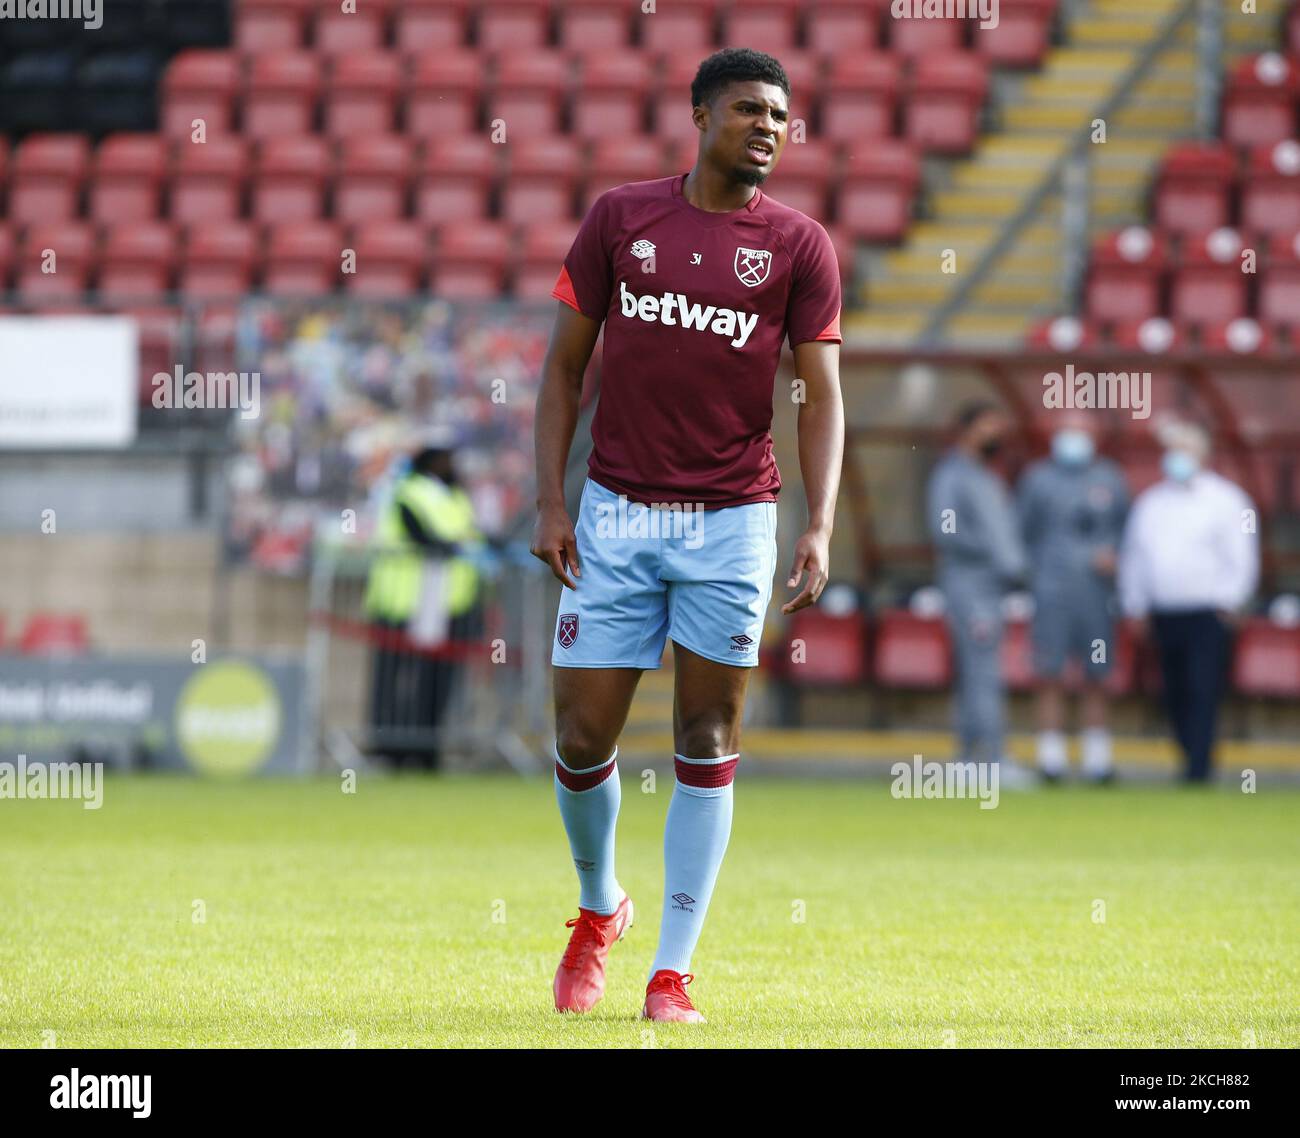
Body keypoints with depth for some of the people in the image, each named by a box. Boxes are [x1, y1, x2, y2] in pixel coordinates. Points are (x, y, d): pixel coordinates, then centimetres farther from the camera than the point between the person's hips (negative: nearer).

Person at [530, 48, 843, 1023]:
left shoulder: (799, 246, 2)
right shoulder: (620, 218, 4)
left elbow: (822, 395, -1)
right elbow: (566, 365, 8)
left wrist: (820, 528, -14)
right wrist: (550, 502, -1)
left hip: (731, 521, -1)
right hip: (617, 513, 1)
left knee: (708, 746, -1)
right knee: (583, 738, 0)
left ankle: (672, 974, 5)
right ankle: (599, 908, 28)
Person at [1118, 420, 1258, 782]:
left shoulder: (1226, 501, 2)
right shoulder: (1149, 502, 17)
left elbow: (1241, 558, -2)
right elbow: (1133, 558, 21)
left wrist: (1228, 603, -10)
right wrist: (1136, 606, 14)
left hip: (1208, 614, -5)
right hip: (1164, 614, 5)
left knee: (1203, 692, -12)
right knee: (1175, 695, 4)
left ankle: (1198, 768, -15)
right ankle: (1196, 760, 13)